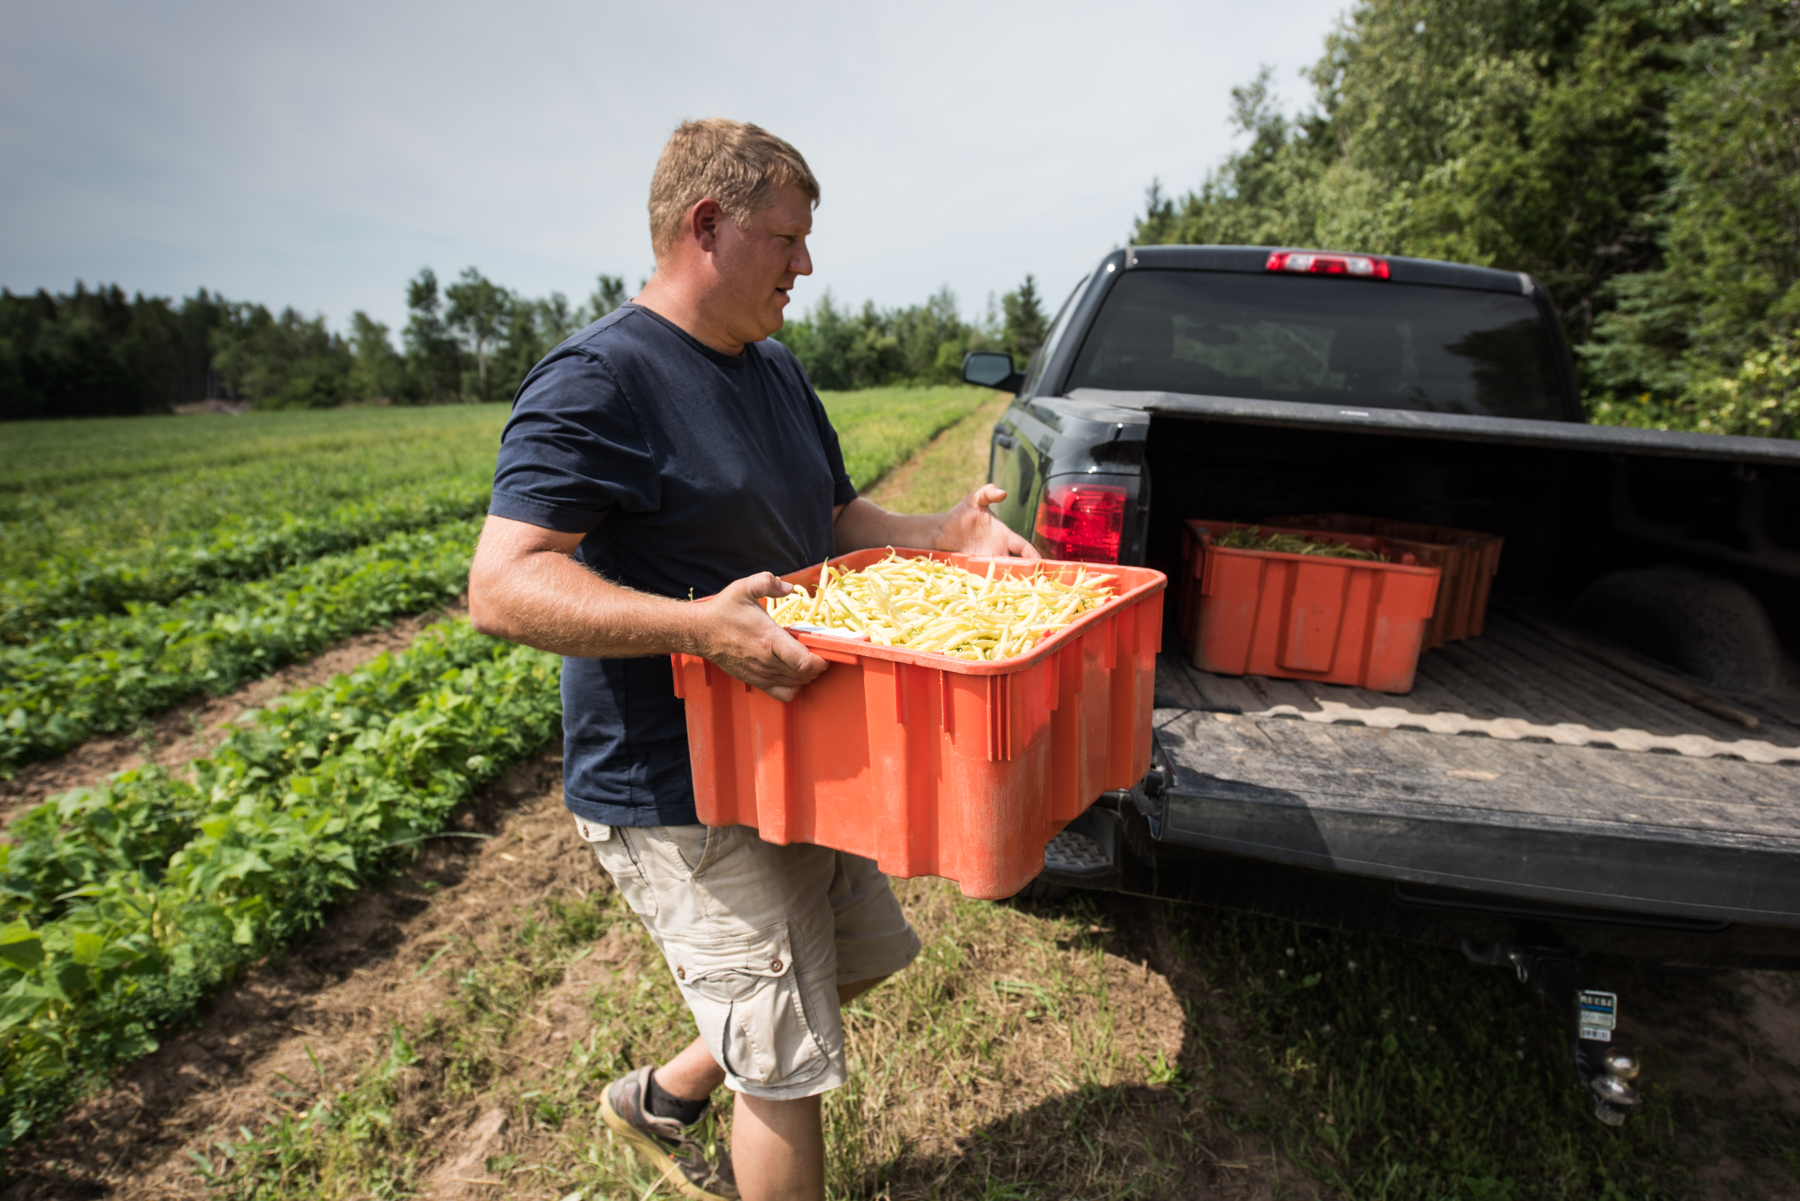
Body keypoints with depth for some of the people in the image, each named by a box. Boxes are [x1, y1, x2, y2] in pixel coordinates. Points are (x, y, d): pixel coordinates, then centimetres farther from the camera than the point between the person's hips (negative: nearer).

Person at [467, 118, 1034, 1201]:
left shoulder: (776, 369, 11)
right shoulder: (596, 382, -17)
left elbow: (834, 520, 17)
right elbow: (503, 589, -23)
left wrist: (946, 537, 0)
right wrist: (698, 625, -37)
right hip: (679, 792, -9)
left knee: (862, 956, 24)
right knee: (791, 1068, 3)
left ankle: (666, 1098, 44)